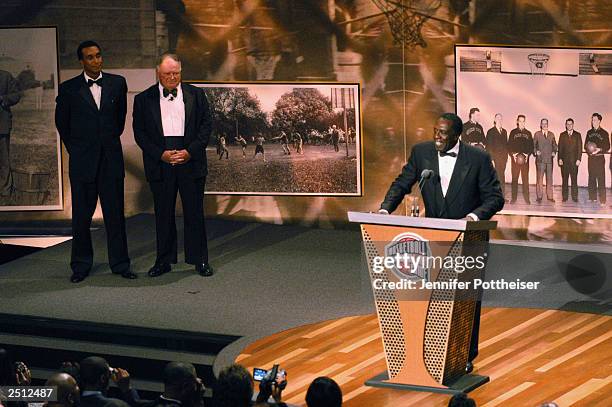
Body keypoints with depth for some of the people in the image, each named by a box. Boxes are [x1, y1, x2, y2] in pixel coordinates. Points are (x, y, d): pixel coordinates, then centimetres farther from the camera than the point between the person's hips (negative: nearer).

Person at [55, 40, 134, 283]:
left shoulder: (117, 83, 5)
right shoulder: (69, 89, -1)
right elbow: (62, 122, 10)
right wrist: (75, 149, 12)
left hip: (111, 159, 1)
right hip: (82, 160, -1)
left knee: (115, 213, 4)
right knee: (81, 215, 4)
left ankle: (120, 263, 12)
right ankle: (81, 265, 12)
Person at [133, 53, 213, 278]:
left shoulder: (196, 95, 6)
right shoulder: (143, 99, 4)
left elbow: (206, 125, 3)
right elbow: (139, 132, 2)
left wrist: (190, 151, -9)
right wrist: (160, 154, -10)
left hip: (191, 163, 0)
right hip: (160, 165, 0)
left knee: (195, 213, 3)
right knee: (163, 214, 5)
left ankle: (200, 260, 11)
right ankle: (163, 261, 13)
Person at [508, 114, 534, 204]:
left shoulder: (528, 133, 13)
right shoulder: (513, 132, 9)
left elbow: (531, 146, 10)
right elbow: (509, 145, 5)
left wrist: (527, 154, -6)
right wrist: (513, 154, -9)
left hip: (525, 158, 1)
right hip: (515, 158, -1)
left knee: (525, 178, -2)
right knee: (514, 178, -2)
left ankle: (526, 198, -1)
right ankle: (514, 198, 0)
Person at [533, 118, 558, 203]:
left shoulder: (551, 135, 14)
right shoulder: (537, 134, 7)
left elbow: (554, 145, 18)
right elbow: (533, 145, 7)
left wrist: (554, 152, 1)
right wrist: (535, 151, -10)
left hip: (549, 159, 2)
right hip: (540, 159, -2)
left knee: (549, 178, 3)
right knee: (539, 178, -3)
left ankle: (550, 196, 8)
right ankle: (539, 196, 0)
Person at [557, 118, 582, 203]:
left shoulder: (577, 135, 8)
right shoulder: (562, 135, 11)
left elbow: (579, 148, 5)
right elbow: (560, 148, 8)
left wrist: (578, 159, -5)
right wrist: (560, 159, -2)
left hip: (574, 160, -1)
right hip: (564, 160, 1)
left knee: (574, 179, -3)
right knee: (564, 179, 1)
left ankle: (574, 197, 0)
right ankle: (564, 197, 5)